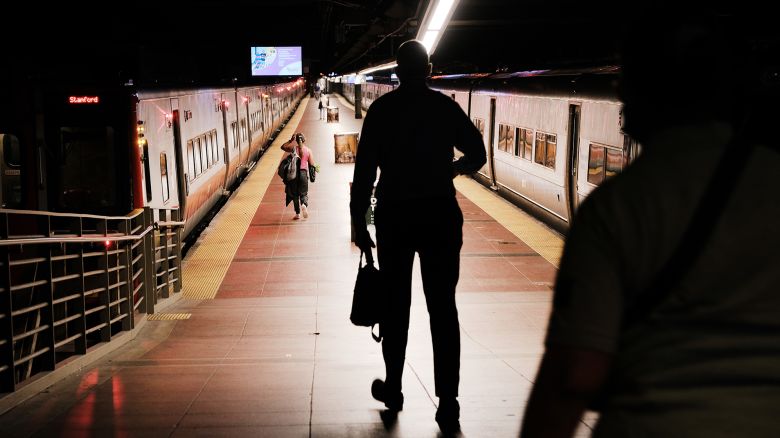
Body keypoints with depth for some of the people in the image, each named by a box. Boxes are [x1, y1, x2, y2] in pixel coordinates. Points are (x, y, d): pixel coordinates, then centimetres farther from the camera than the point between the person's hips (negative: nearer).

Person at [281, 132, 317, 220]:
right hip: (303, 173, 1)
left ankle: (297, 213, 12)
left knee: (295, 194, 11)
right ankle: (304, 205, -19)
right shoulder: (308, 150, -3)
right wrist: (315, 167, 17)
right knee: (303, 193, 13)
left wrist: (291, 140, 6)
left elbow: (283, 147, 8)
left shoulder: (293, 148, -6)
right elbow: (311, 165, -3)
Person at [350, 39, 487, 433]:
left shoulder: (382, 109, -3)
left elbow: (365, 169, -7)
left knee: (395, 304, 14)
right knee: (443, 308, 1)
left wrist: (358, 220, -3)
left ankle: (393, 388, 25)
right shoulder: (446, 107, 2)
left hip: (395, 216, 0)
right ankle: (448, 403, -3)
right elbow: (476, 156, 7)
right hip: (441, 215, 1)